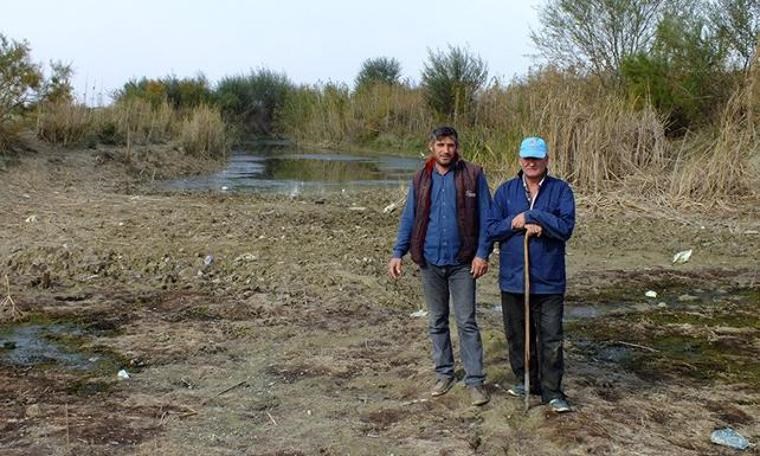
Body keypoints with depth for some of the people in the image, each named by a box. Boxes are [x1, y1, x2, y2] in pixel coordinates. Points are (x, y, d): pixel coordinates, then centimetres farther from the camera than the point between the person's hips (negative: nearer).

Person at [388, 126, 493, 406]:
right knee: (437, 321, 13)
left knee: (467, 322, 1)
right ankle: (444, 374, 26)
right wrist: (398, 253, 0)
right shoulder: (421, 179, 4)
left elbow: (485, 217, -5)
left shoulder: (473, 175, -4)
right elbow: (409, 218, 7)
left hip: (462, 262, -3)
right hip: (430, 261, 3)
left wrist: (483, 253, -11)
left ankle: (475, 380, 8)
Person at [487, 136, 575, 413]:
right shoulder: (505, 191, 6)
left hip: (549, 279, -2)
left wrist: (530, 216, -16)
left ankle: (552, 391, 11)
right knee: (517, 335, 13)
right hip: (512, 278, 3)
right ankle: (525, 380, 30)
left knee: (551, 338, 0)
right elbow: (491, 229, 1)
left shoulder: (561, 190, -1)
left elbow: (566, 227, -14)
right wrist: (517, 224, -15)